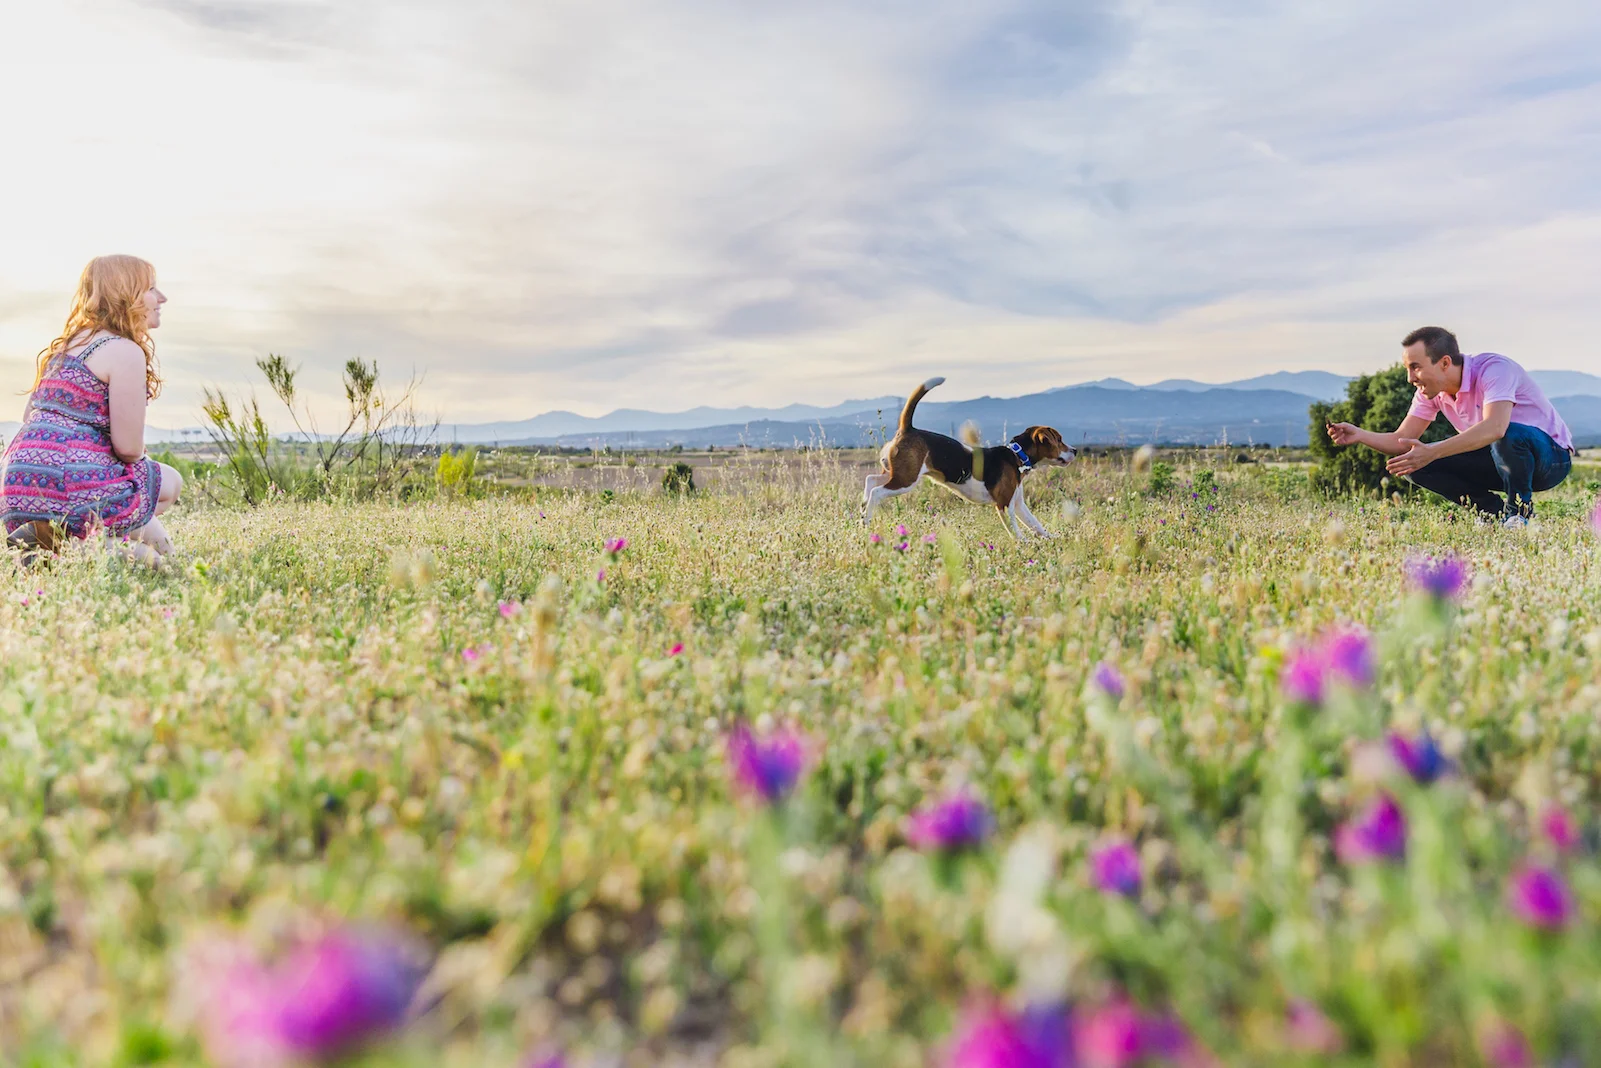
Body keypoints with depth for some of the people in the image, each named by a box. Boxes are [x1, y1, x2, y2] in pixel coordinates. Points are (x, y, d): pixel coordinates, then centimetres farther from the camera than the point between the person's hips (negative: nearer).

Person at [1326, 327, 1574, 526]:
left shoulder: (1493, 368, -27)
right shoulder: (1431, 391, -5)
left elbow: (1495, 428, -44)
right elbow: (1402, 441, -7)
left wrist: (1432, 453, -52)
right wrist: (1359, 435, -26)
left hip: (1550, 456, -6)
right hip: (1499, 457, 7)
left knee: (1507, 436, -41)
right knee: (1414, 462, -12)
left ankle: (1519, 510, -13)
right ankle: (1497, 513, 0)